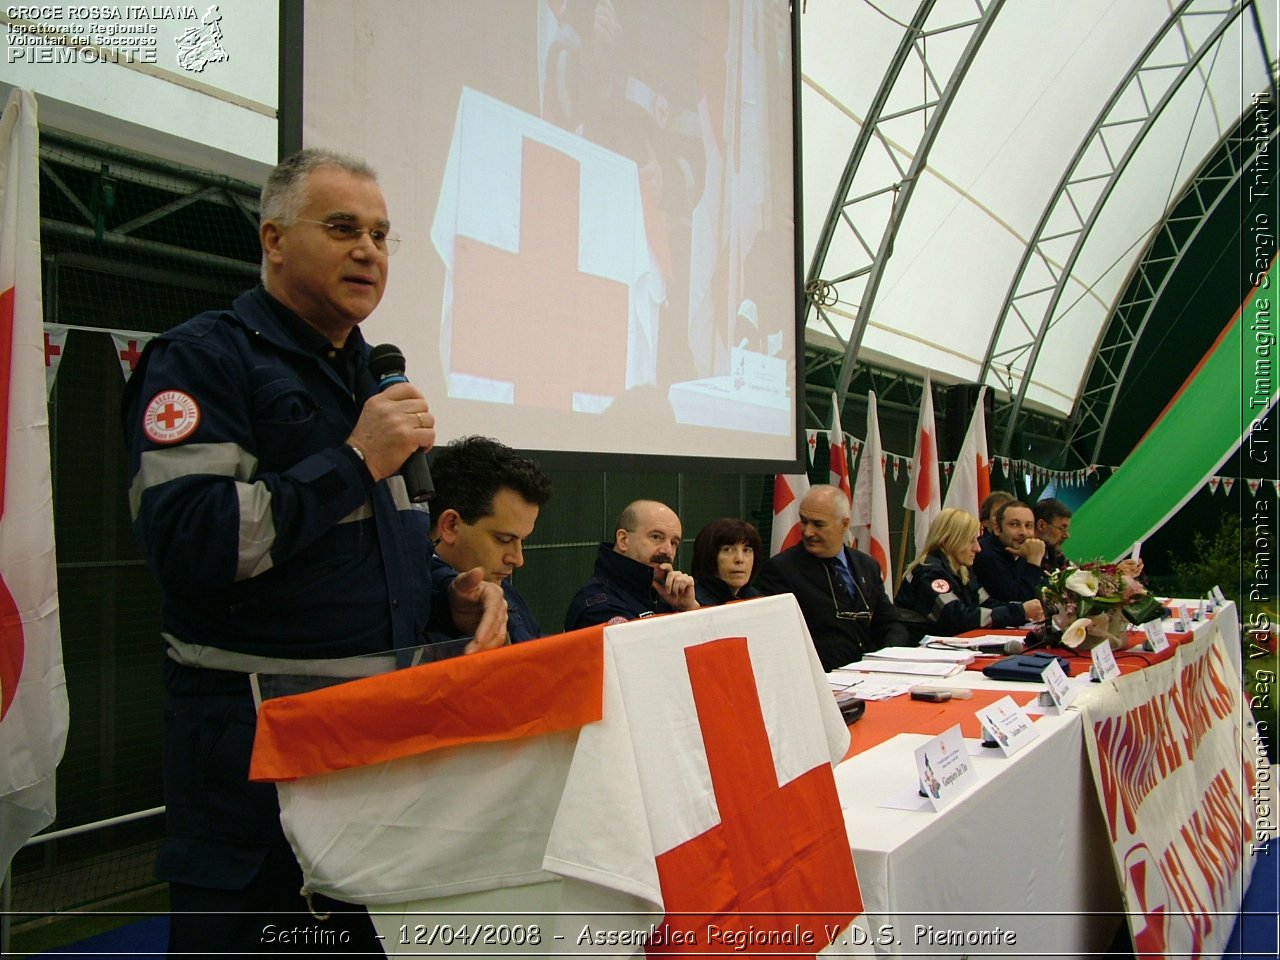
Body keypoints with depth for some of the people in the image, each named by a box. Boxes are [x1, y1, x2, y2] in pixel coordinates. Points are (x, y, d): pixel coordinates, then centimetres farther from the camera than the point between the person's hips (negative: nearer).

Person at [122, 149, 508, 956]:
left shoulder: (374, 375, 14)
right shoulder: (203, 359, -9)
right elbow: (188, 545, -23)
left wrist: (453, 598, 2)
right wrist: (354, 462, -20)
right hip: (253, 735, -7)